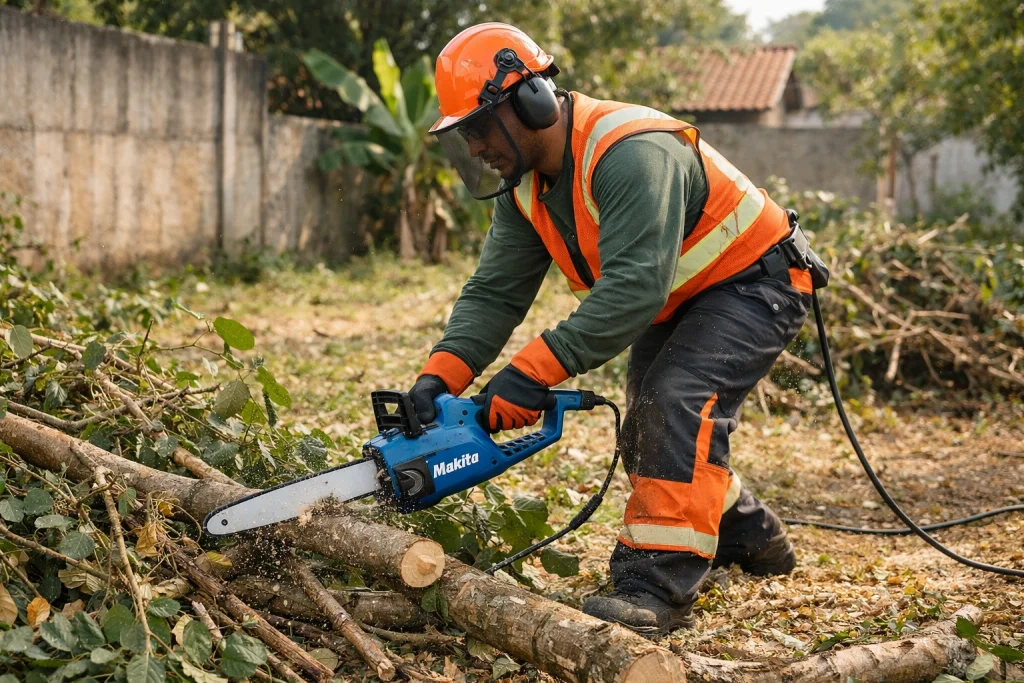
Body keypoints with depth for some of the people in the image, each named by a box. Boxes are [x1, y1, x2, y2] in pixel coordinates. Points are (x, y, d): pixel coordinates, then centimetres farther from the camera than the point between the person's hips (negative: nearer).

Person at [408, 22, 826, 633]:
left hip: (755, 283, -10)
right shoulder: (524, 186, -5)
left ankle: (659, 586, -28)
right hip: (676, 301, 10)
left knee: (678, 402, -28)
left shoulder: (629, 152, -34)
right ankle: (751, 538, 35)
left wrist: (535, 370, -43)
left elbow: (632, 289, -42)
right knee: (651, 429, 13)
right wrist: (439, 377, -24)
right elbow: (494, 293, -9)